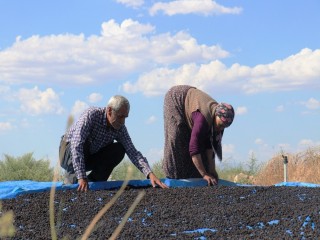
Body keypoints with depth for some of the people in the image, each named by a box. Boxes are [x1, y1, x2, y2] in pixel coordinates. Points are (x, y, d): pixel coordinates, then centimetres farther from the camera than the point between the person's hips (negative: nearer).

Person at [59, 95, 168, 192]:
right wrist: (81, 177, -47)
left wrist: (150, 174, -32)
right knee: (82, 141, -37)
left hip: (89, 158, 5)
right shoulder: (91, 115, -30)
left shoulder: (120, 129, -12)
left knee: (119, 149, -17)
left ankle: (93, 180, -7)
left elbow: (132, 152, -15)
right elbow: (76, 145, -39)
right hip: (69, 154, -5)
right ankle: (72, 176, -15)